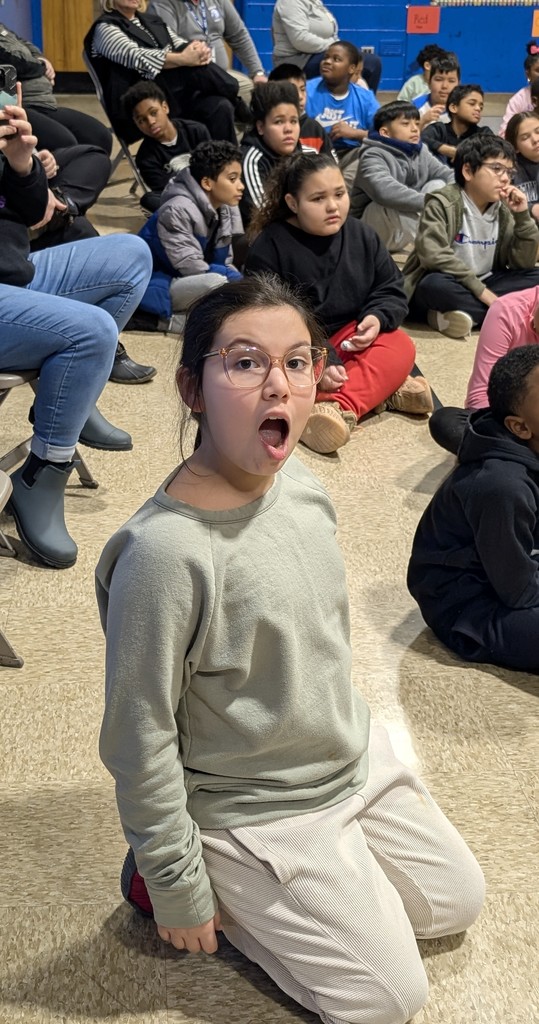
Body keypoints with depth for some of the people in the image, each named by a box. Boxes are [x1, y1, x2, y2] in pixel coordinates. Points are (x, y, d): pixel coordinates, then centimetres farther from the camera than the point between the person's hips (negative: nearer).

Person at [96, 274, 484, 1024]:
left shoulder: (301, 484, -10)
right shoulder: (166, 551, -33)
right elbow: (140, 741, -23)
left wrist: (352, 734, 18)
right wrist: (177, 890, -13)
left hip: (357, 758, 8)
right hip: (258, 812, -7)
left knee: (456, 903, 21)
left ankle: (258, 884, 27)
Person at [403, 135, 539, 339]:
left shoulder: (504, 211, 5)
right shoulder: (443, 203, -12)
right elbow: (434, 256, -25)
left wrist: (522, 216, -11)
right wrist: (479, 289, -26)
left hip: (481, 289, 7)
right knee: (435, 285, -38)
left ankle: (461, 313, -23)